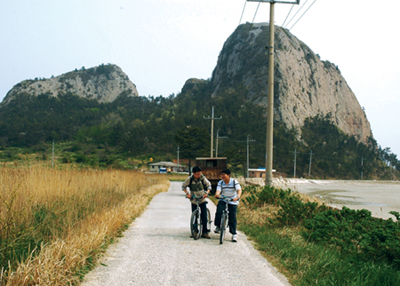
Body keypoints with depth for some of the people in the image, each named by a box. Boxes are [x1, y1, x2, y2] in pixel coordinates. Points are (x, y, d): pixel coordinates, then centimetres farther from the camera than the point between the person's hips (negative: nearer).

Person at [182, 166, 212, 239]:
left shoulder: (203, 178, -11)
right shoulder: (189, 179, -11)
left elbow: (208, 185, 1)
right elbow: (183, 186, 2)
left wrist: (207, 192, -15)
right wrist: (187, 193, -12)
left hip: (202, 199, 0)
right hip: (194, 200, 0)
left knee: (204, 216, -5)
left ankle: (205, 232, 1)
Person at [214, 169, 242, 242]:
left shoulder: (234, 182, -11)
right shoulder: (220, 182, -4)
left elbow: (239, 190, -23)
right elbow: (218, 190, -18)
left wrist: (238, 197, -44)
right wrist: (217, 194, -42)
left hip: (233, 202, -2)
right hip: (223, 200, 2)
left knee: (232, 217, -5)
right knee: (219, 212, -24)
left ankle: (234, 234, 5)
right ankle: (218, 226, -2)